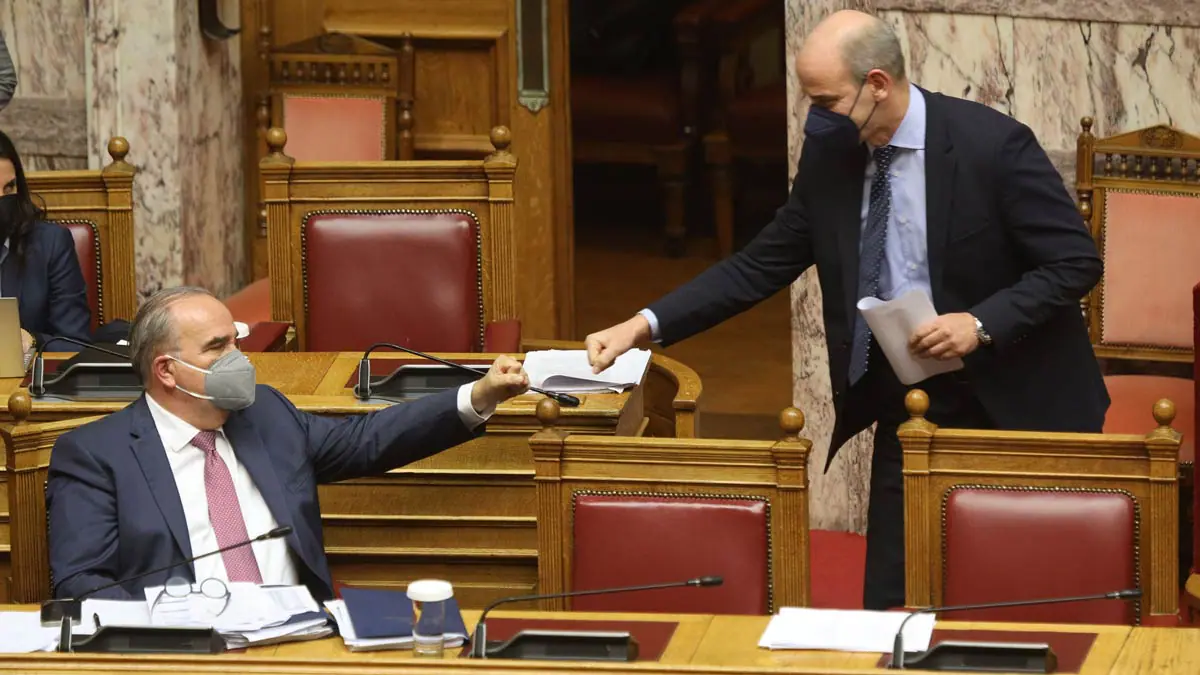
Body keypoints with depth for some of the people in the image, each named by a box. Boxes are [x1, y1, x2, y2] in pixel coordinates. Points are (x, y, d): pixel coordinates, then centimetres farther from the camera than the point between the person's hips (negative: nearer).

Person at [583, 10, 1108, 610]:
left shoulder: (992, 145, -17)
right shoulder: (829, 157, -1)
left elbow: (1075, 262, -12)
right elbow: (761, 266, 4)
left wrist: (981, 324, -24)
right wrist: (645, 325, -5)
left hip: (1007, 403, -5)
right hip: (904, 408, 5)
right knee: (888, 606, 5)